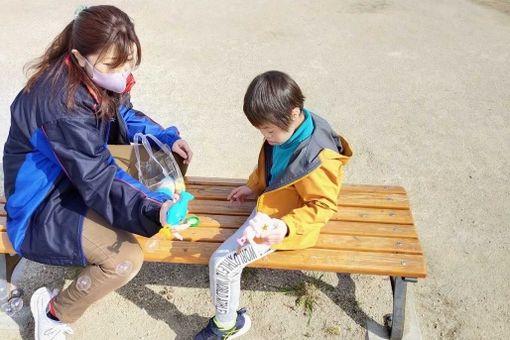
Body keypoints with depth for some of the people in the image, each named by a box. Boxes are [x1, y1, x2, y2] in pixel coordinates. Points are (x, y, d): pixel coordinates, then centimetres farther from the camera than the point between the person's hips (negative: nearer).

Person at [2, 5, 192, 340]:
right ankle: (54, 313, 3)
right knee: (126, 258, -24)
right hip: (45, 202, -9)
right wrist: (154, 208, -46)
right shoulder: (61, 104, -34)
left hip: (84, 170, 9)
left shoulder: (97, 76, -8)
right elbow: (98, 178, -34)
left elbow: (126, 117, 9)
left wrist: (167, 138, -8)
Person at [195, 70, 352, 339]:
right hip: (267, 207, 9)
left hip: (281, 224, -9)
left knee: (222, 264, -13)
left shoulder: (317, 159, -34)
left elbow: (324, 205, -26)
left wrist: (287, 227, -36)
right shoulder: (287, 130, -8)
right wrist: (253, 187, 10)